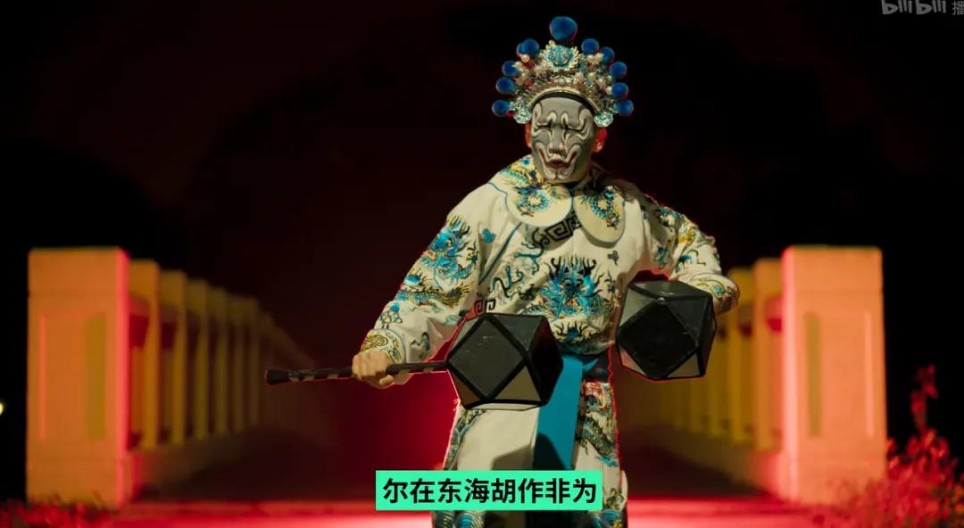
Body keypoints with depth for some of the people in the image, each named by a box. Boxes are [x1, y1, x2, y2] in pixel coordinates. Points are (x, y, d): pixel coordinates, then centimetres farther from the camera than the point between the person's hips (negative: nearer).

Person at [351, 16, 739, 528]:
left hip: (588, 404, 3)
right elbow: (432, 293, -8)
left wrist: (705, 289, 5)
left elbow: (688, 242, 25)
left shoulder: (627, 210, 5)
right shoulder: (488, 206, -6)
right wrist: (385, 349, -24)